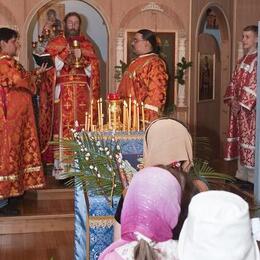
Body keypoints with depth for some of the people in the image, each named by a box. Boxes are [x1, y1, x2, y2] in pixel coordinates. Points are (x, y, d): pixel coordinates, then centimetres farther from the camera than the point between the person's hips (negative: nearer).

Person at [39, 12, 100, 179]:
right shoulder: (55, 43, 11)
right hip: (62, 91, -2)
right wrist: (66, 53, -10)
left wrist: (82, 57, -9)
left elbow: (95, 67, 8)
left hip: (83, 92, 2)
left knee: (82, 126, -3)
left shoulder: (87, 44, 16)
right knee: (62, 126, -9)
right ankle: (61, 166, -7)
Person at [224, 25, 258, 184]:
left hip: (250, 107, -8)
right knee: (240, 138, 11)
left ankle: (252, 177, 3)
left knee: (249, 139, -5)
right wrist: (232, 100, -2)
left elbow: (255, 85, -16)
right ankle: (241, 174, 20)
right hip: (238, 106, 8)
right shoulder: (242, 61, 16)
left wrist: (241, 103, -17)